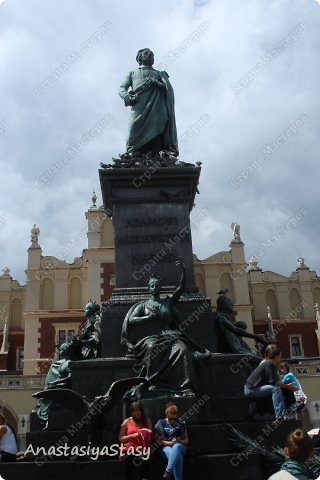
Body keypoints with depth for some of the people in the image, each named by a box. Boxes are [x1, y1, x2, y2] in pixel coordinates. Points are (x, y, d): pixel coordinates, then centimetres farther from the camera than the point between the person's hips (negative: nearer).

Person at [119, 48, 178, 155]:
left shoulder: (159, 73, 34)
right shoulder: (132, 73, 35)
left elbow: (168, 88, 16)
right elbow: (122, 88, 19)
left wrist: (156, 83, -6)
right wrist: (126, 96, -7)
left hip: (156, 106, 0)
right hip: (139, 108, 0)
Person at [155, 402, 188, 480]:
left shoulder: (180, 423, 10)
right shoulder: (160, 424, 6)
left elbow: (186, 440, 13)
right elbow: (158, 441, 1)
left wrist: (178, 441, -8)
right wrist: (170, 442, -12)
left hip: (179, 446, 1)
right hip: (165, 447, -1)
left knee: (177, 446, -41)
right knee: (178, 457, -39)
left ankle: (168, 471, -46)